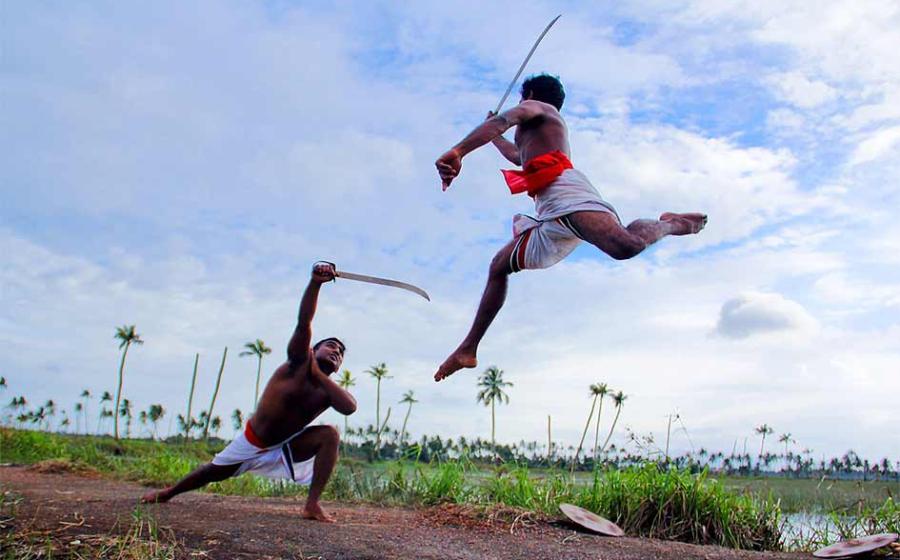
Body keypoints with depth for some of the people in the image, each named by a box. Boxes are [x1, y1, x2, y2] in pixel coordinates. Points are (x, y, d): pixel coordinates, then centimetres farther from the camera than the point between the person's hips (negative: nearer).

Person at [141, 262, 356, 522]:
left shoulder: (327, 390, -11)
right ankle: (169, 492, 46)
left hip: (287, 447, 2)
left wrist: (318, 375, -31)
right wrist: (315, 283, -49)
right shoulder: (298, 361, -18)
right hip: (252, 442, -1)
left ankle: (312, 505, -22)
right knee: (212, 472, 14)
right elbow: (304, 323, -34)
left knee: (330, 435, -23)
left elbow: (350, 407, -34)